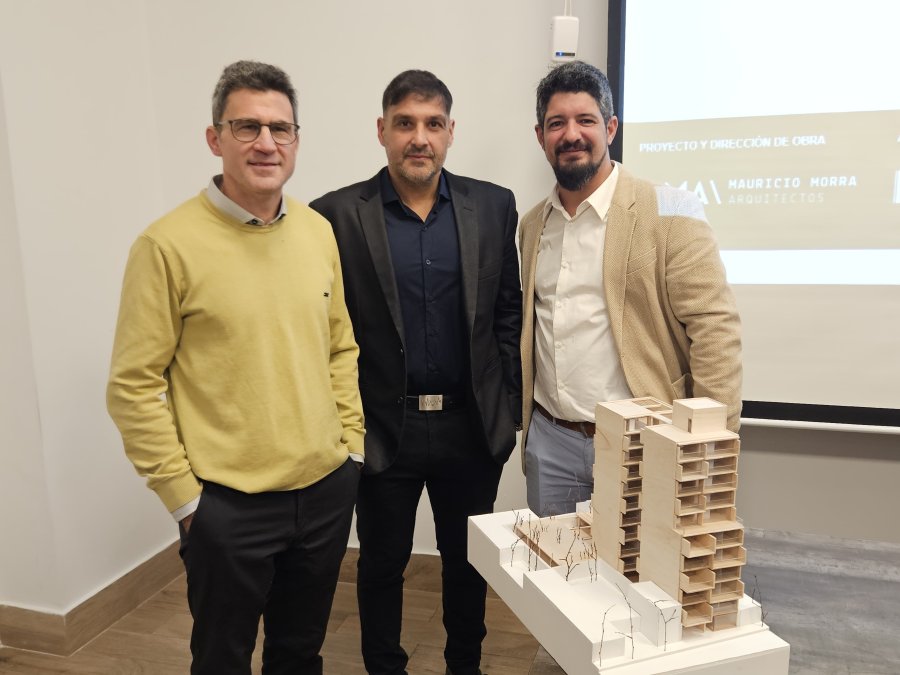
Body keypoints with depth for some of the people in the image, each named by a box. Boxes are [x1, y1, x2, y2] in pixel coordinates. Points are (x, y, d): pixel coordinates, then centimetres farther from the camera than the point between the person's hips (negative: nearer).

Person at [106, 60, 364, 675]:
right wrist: (183, 495, -9)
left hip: (328, 489, 4)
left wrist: (351, 443, 6)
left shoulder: (320, 231, 3)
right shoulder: (169, 244, -12)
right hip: (227, 503, -4)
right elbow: (134, 385, -10)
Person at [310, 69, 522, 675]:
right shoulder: (338, 214, -6)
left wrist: (507, 409, 2)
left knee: (469, 559, 19)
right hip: (384, 428, -2)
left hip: (473, 425, 2)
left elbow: (507, 315, 4)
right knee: (383, 562, 16)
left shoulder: (493, 206, 1)